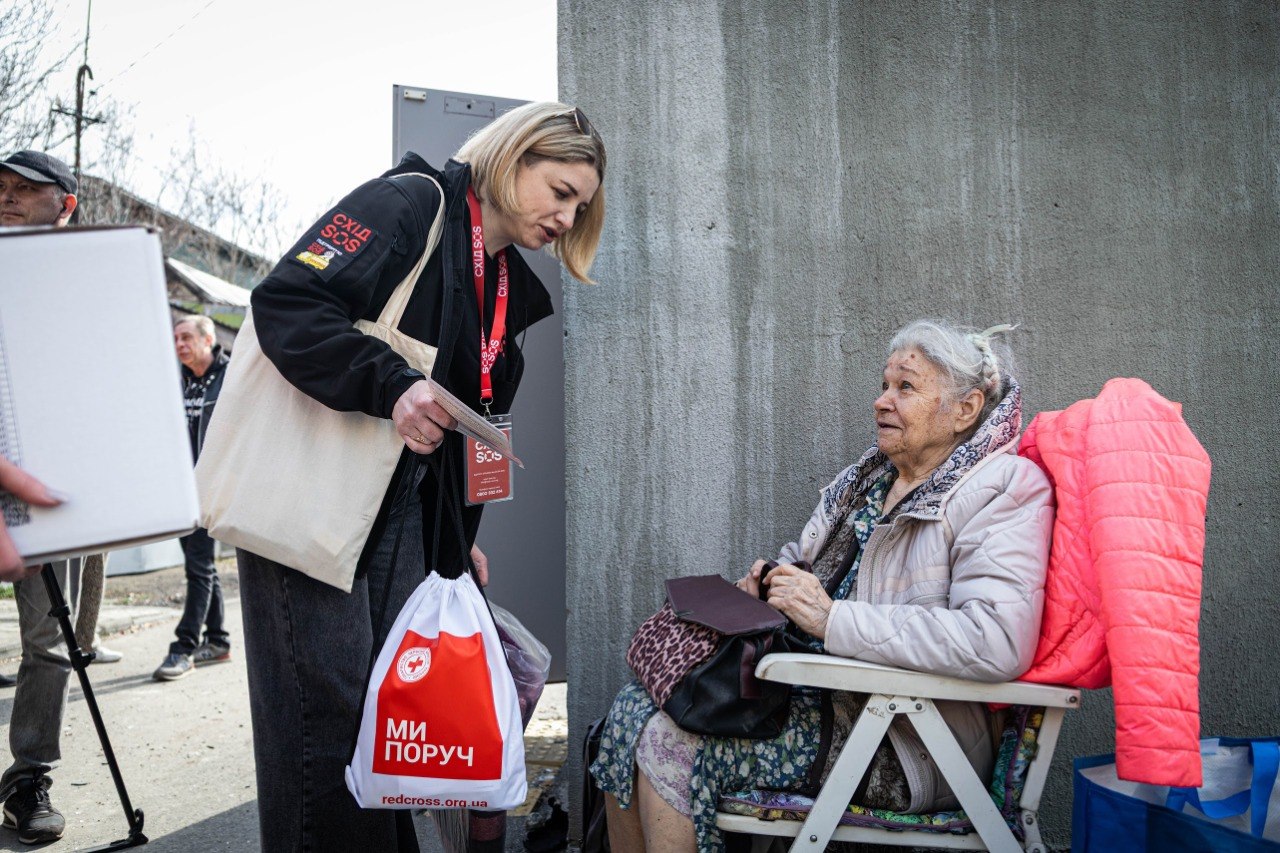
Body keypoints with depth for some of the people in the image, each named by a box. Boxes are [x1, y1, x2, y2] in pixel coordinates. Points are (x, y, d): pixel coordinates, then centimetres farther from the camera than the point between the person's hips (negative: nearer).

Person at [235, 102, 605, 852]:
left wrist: (453, 542, 14)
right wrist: (391, 385, -32)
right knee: (325, 709, -1)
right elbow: (287, 301, -21)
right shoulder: (410, 203, -10)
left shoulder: (510, 289, 14)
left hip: (397, 510, 8)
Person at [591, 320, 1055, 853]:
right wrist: (770, 580, 1)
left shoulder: (1004, 489, -12)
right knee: (633, 709, -4)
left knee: (670, 741, -20)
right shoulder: (868, 476, 13)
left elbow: (999, 641, -28)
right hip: (813, 687, 8)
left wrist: (832, 619, -25)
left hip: (905, 746, -8)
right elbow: (805, 555, 28)